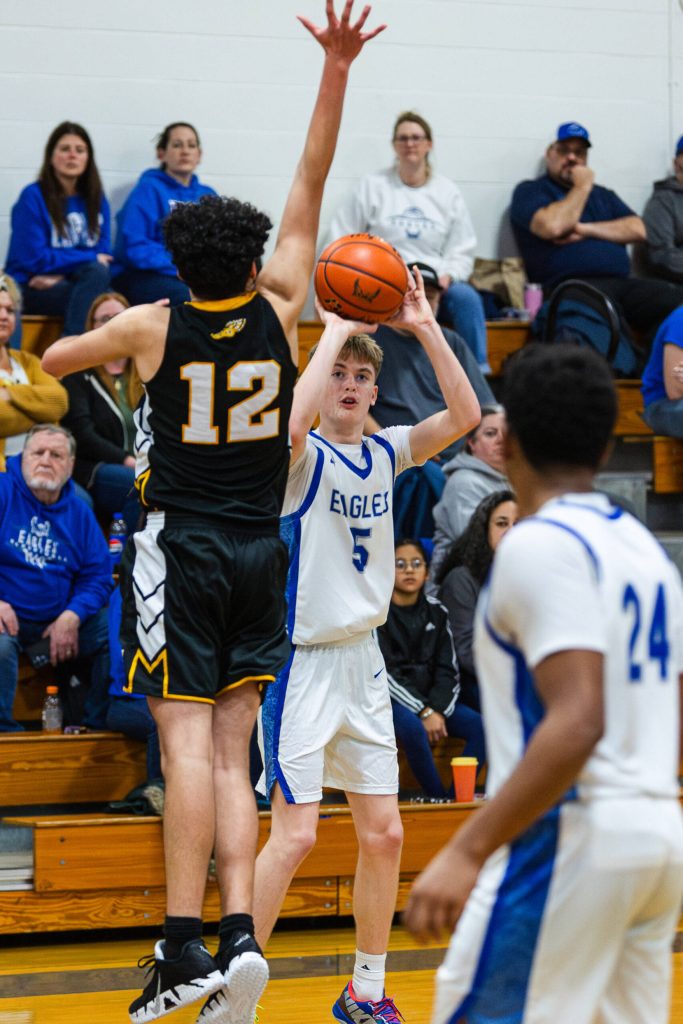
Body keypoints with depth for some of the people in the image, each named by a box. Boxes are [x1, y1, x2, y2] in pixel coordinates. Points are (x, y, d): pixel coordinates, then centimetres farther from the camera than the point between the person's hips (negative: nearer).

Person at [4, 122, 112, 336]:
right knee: (97, 272, -33)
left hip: (72, 284, 5)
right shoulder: (33, 197, -3)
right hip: (30, 291, -5)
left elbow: (103, 253, 6)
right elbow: (34, 258, -9)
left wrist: (61, 274, -12)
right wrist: (91, 259, -6)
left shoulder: (96, 199, 12)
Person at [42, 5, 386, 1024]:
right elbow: (311, 184, 1)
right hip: (258, 553, 3)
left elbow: (56, 358, 14)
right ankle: (239, 936, -6)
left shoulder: (149, 327, -6)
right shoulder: (278, 312, -2)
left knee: (189, 747, -7)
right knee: (231, 755, 5)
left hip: (180, 553, -3)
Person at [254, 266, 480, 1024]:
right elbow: (292, 421, -35)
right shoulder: (303, 457, -10)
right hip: (302, 661, -7)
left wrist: (426, 329, -11)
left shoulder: (384, 453, 8)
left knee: (383, 833, 8)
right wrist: (335, 330, -26)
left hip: (363, 659, 7)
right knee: (295, 835, -11)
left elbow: (464, 416, -3)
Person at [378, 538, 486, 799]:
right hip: (390, 698, -5)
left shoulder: (436, 612, 9)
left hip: (432, 699, 5)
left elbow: (448, 671, 5)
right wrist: (424, 712, -20)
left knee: (480, 726, -18)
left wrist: (437, 710, -14)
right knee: (412, 727, -36)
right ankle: (439, 799, -23)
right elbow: (382, 673, -13)